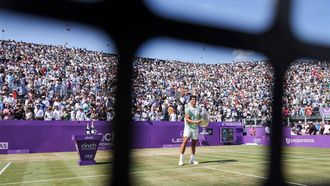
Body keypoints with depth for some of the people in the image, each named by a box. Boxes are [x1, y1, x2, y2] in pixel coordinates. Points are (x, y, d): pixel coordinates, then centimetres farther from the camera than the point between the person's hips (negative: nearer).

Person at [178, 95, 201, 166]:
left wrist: (199, 121, 5)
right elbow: (187, 119, -15)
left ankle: (192, 159, 20)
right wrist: (195, 122, -26)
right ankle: (181, 159, -13)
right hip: (188, 127, -6)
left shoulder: (197, 109, 14)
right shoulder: (188, 109, -6)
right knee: (185, 141, -15)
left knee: (194, 143, 9)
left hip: (195, 128, 6)